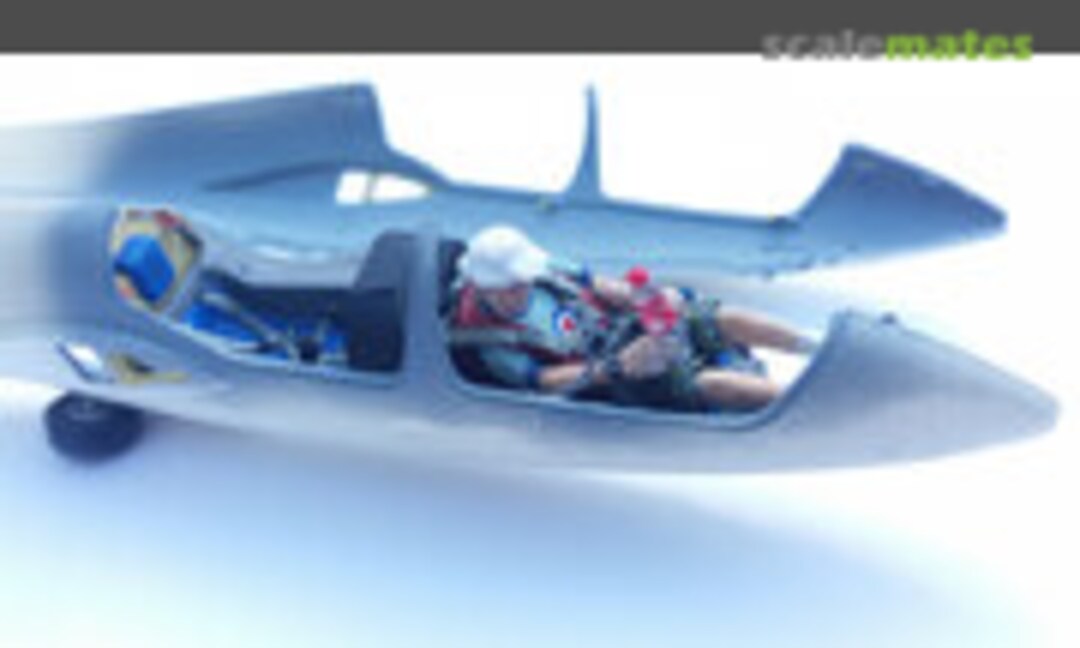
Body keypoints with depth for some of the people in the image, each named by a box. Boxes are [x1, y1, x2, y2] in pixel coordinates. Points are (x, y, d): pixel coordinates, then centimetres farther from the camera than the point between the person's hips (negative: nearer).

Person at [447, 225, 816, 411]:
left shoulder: (540, 272, 0)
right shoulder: (489, 339, -16)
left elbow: (595, 285, 7)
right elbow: (544, 381, -21)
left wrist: (650, 297, -12)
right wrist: (619, 368, -30)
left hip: (630, 322, 7)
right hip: (610, 369, -6)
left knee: (726, 320, -7)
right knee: (709, 384, -26)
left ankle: (815, 349, 6)